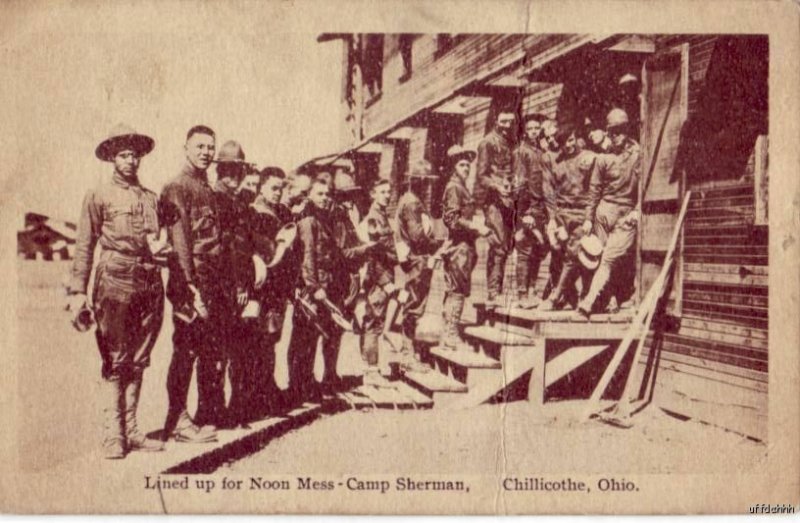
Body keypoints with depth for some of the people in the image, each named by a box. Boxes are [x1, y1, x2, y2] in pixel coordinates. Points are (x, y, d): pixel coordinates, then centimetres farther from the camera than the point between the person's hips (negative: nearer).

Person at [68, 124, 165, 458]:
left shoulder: (152, 198, 17)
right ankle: (113, 434, 0)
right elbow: (84, 246, 2)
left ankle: (130, 429, 13)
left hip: (149, 279, 4)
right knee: (115, 360, -5)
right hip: (115, 279, -4)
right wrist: (78, 291, -5)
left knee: (138, 360, 6)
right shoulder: (98, 196, 6)